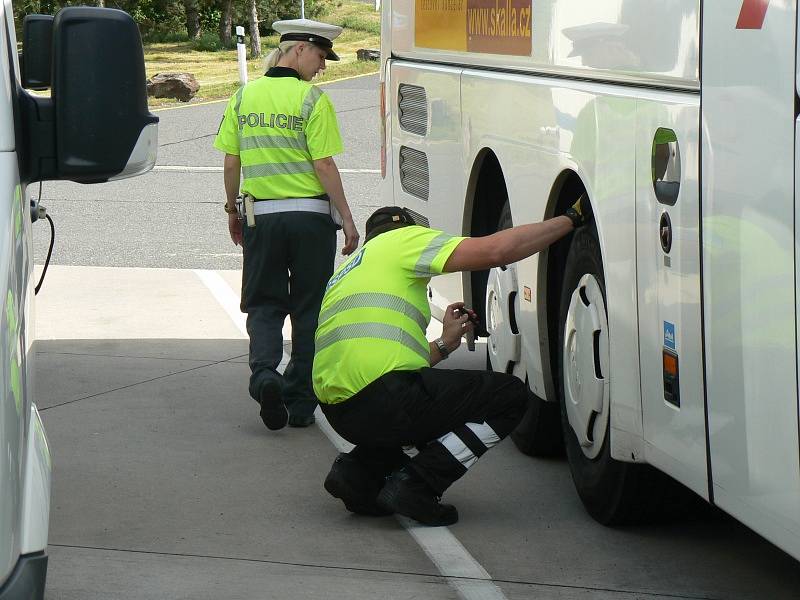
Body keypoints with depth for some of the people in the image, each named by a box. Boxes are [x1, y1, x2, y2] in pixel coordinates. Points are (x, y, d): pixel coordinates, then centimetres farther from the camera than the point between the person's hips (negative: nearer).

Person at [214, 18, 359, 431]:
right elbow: (324, 166, -12)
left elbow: (231, 163, 7)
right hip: (310, 215, -3)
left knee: (264, 305, 12)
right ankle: (301, 403, 12)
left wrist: (233, 210, 20)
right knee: (308, 310, 9)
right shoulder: (312, 100, -10)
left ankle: (264, 371, -15)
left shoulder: (243, 98, 4)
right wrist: (347, 219, -6)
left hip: (260, 215, 3)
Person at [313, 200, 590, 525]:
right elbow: (495, 250, -7)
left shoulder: (348, 271, 32)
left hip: (338, 410, 9)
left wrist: (443, 344, 33)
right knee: (510, 395, 4)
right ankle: (415, 483, -8)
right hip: (381, 398, -9)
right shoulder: (403, 238, 7)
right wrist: (572, 218, 2)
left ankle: (360, 469, 12)